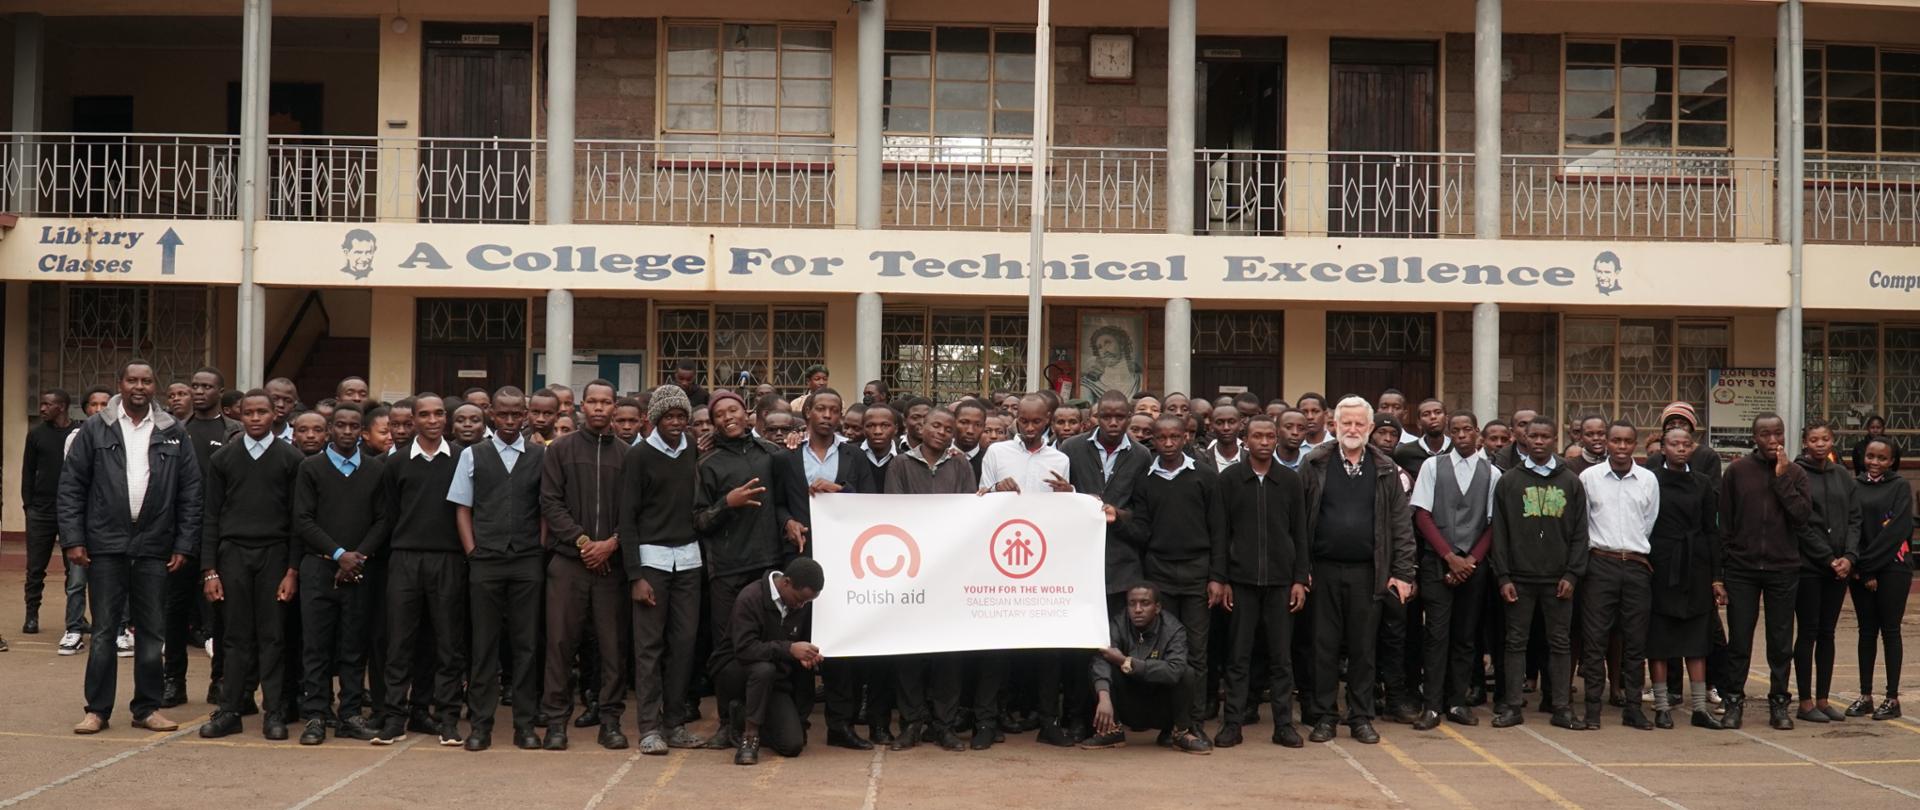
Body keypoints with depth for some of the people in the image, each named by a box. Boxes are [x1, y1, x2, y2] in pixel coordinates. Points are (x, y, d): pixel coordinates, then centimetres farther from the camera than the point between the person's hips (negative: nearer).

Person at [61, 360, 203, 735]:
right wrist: (72, 539, -5)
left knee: (152, 631, 6)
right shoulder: (94, 429, 2)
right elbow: (71, 486, 2)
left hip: (154, 548, 1)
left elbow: (190, 492, 5)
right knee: (103, 630, 4)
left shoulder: (173, 433, 4)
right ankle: (97, 709, 12)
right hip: (105, 545, -1)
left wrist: (184, 545, -1)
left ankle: (147, 708, 16)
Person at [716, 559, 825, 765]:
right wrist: (789, 649, -37)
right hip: (734, 674, -5)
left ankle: (743, 719, 16)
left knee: (793, 745, -13)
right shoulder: (750, 598, -21)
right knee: (764, 668, -39)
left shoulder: (803, 604, -2)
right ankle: (749, 736, -22)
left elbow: (804, 642, 14)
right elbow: (744, 649, -31)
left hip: (774, 680, 5)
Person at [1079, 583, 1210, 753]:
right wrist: (1104, 698, -48)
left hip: (1163, 711, -1)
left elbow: (1174, 671, -34)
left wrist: (1126, 662, -34)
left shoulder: (1174, 630, -16)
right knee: (1106, 668, -23)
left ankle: (1181, 732, -7)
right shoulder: (1117, 625, -13)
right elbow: (1101, 660, -30)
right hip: (1128, 710, 1)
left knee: (1186, 673, -27)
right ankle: (1113, 729, -9)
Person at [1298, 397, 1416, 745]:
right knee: (1324, 646, 4)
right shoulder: (1314, 465, 2)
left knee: (1363, 648, 6)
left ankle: (1361, 717, 16)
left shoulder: (1386, 470, 6)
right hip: (1323, 570, -1)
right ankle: (1323, 717, 13)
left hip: (1367, 572, 1)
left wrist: (1402, 573, -2)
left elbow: (1401, 525, 4)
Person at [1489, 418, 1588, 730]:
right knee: (1516, 641, 3)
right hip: (1520, 576, 0)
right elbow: (1499, 532, 3)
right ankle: (1512, 705, 7)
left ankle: (1561, 706, 9)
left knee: (1561, 642, 4)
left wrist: (1572, 574, -4)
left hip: (1558, 578, 1)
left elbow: (1579, 532, 6)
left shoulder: (1571, 481, 8)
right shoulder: (1509, 481, 5)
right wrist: (1503, 576, -5)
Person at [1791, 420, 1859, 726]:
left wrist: (1849, 557, -7)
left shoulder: (1842, 476, 10)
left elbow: (1854, 519, 7)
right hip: (1807, 566, -5)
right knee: (1808, 632, -1)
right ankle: (1806, 702, 4)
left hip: (1839, 567, 5)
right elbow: (1801, 524, -10)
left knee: (1827, 634, 9)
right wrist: (1829, 559, -12)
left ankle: (1822, 700, 15)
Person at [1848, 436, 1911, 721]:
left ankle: (1892, 698, 6)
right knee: (1866, 631, 7)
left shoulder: (1900, 487, -2)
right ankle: (1865, 696, 12)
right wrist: (1863, 572, -6)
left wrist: (1867, 563, -13)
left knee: (1889, 630, 1)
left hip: (1892, 569, -3)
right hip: (1861, 570, 3)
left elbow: (1897, 529, -11)